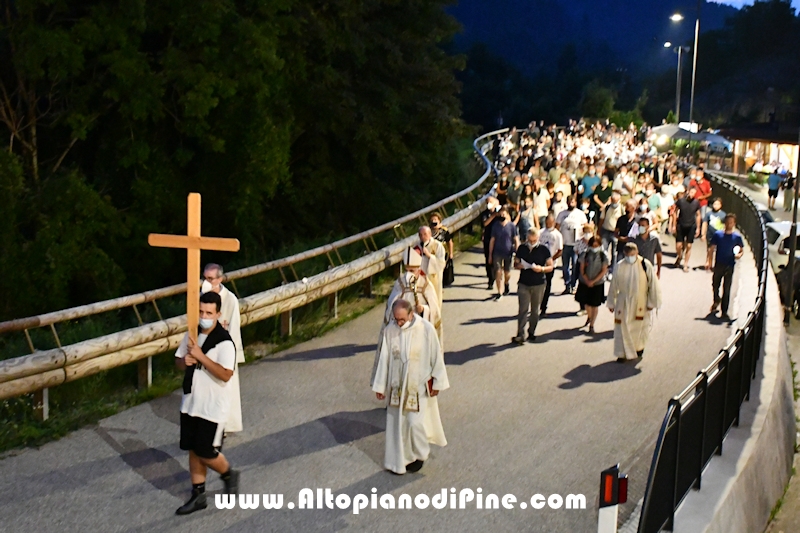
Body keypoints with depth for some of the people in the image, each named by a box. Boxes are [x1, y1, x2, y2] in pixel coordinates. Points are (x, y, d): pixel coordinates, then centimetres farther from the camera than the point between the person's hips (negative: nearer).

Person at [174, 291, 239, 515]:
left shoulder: (224, 342, -19)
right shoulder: (192, 335, 3)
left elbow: (225, 375, -28)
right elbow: (178, 360, 14)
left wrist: (200, 356, -28)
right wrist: (184, 362, -10)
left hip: (213, 407, -7)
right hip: (190, 403, 7)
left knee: (205, 452, -1)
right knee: (193, 450, 13)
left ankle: (229, 475, 27)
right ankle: (198, 496, 24)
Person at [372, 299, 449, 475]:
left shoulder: (426, 329, -16)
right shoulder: (389, 330, -9)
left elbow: (436, 356, -6)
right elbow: (384, 359, -1)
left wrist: (437, 382, -3)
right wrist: (380, 386, 2)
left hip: (419, 386, -3)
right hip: (397, 386, 3)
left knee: (415, 423, -2)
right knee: (397, 424, 8)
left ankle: (420, 455, 26)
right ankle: (398, 461, 24)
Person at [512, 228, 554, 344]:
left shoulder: (544, 250, -3)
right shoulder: (522, 249, 4)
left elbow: (551, 267, 1)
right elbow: (515, 264, 12)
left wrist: (541, 269, -19)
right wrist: (519, 265, -11)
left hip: (539, 284, -1)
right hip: (524, 284, 1)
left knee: (535, 310, 9)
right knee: (523, 309, -6)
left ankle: (532, 333, 22)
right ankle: (520, 335, -8)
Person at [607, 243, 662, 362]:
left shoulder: (646, 265, -14)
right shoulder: (620, 267, -8)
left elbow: (653, 285, -7)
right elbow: (613, 286, 1)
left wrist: (652, 302, -6)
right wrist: (611, 303, 6)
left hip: (640, 302, -1)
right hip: (624, 302, 1)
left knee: (640, 327, 14)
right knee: (622, 327, -1)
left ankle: (639, 347, 42)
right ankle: (623, 353, 12)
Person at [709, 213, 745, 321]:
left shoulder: (737, 237, -1)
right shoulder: (718, 234, -1)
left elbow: (742, 250, 6)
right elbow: (712, 249, 3)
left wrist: (739, 255, -17)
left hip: (729, 266, -1)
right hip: (718, 265, 1)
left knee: (726, 290, 0)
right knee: (715, 285, 11)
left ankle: (724, 312, 6)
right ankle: (716, 301, 43)